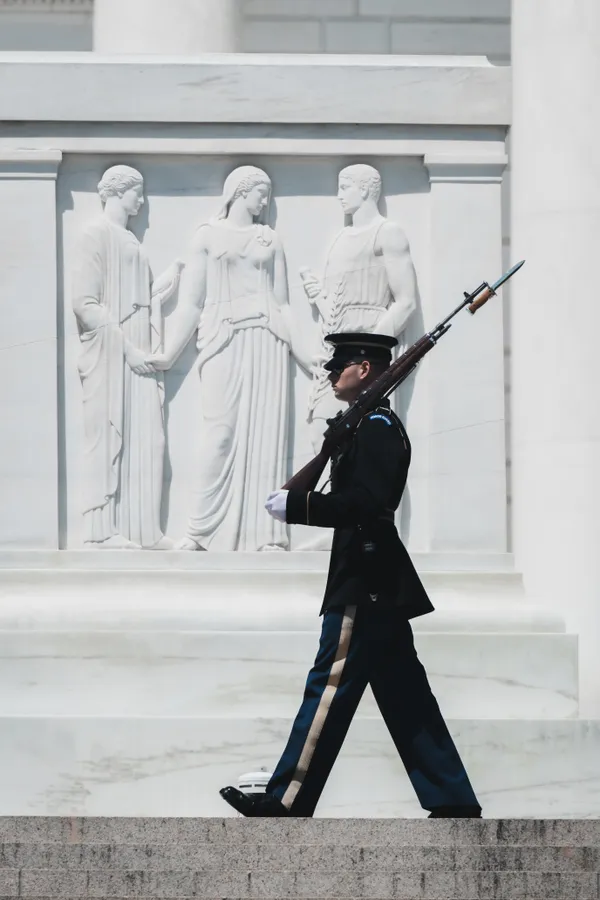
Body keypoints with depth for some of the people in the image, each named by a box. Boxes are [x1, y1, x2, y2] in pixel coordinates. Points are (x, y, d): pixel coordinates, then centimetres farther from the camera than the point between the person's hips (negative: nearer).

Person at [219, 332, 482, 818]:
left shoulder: (376, 427, -13)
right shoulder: (377, 426, 19)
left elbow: (366, 502, -24)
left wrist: (297, 505, -21)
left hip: (365, 588, -10)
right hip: (381, 584, 10)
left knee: (330, 688, -7)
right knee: (405, 698, 10)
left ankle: (287, 803, -4)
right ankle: (454, 801, 10)